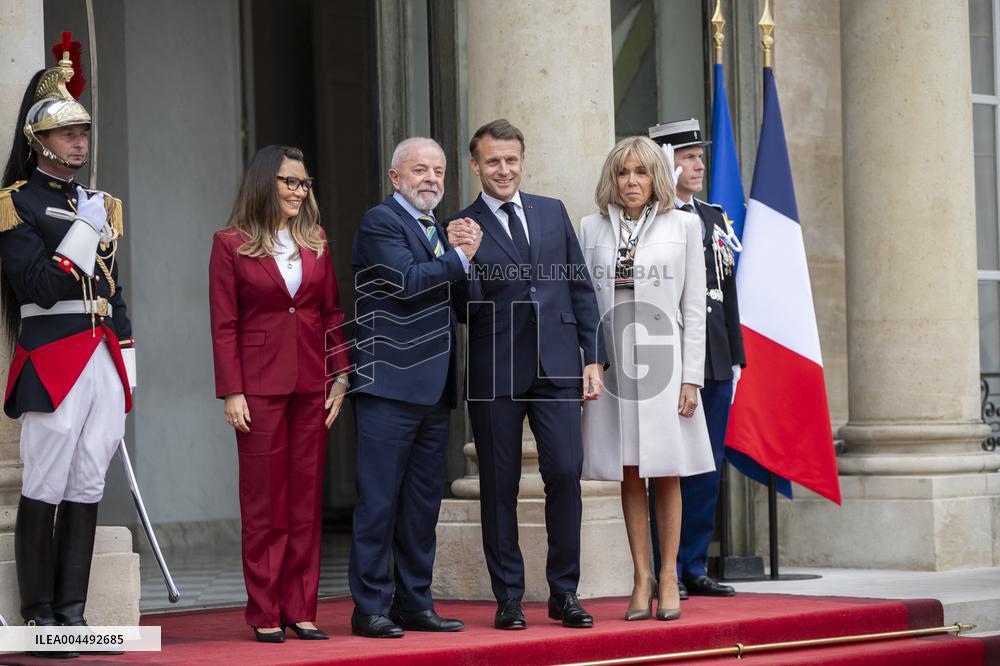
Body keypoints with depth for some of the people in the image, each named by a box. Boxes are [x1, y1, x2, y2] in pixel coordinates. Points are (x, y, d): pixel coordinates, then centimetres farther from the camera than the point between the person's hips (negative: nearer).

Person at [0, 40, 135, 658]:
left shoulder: (100, 203, 19)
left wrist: (126, 364, 15)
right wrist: (86, 230, -14)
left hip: (105, 356, 7)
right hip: (53, 357, -7)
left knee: (88, 488, 6)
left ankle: (72, 614, 10)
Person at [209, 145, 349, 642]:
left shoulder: (316, 243, 11)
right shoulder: (231, 245, -1)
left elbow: (333, 314, 12)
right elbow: (223, 325, -3)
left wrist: (341, 377, 3)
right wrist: (231, 392, -10)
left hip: (311, 384, 4)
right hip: (260, 384, -4)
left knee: (307, 498, 5)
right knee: (264, 501, 0)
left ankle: (300, 610, 9)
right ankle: (265, 614, 5)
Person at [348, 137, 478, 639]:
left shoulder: (438, 229, 20)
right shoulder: (380, 223, -6)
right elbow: (407, 281, -20)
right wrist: (460, 259, -11)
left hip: (433, 389, 8)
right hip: (390, 385, -8)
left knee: (424, 502, 11)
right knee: (379, 500, -5)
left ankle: (414, 602, 17)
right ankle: (371, 607, -2)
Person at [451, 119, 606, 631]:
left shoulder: (552, 213, 12)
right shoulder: (462, 229, 3)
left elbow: (581, 287, 13)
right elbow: (467, 310, -3)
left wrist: (593, 358, 7)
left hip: (556, 367, 2)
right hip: (496, 373, -2)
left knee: (565, 472, -7)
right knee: (499, 486, 3)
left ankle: (564, 593, 4)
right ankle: (508, 598, 10)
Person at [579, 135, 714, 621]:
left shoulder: (683, 225, 4)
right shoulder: (592, 228, 8)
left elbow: (694, 308, 2)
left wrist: (691, 378, -4)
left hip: (663, 360, -1)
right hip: (611, 363, 2)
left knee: (666, 474, 1)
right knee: (629, 475, 5)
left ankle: (668, 575, 9)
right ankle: (641, 577, 10)